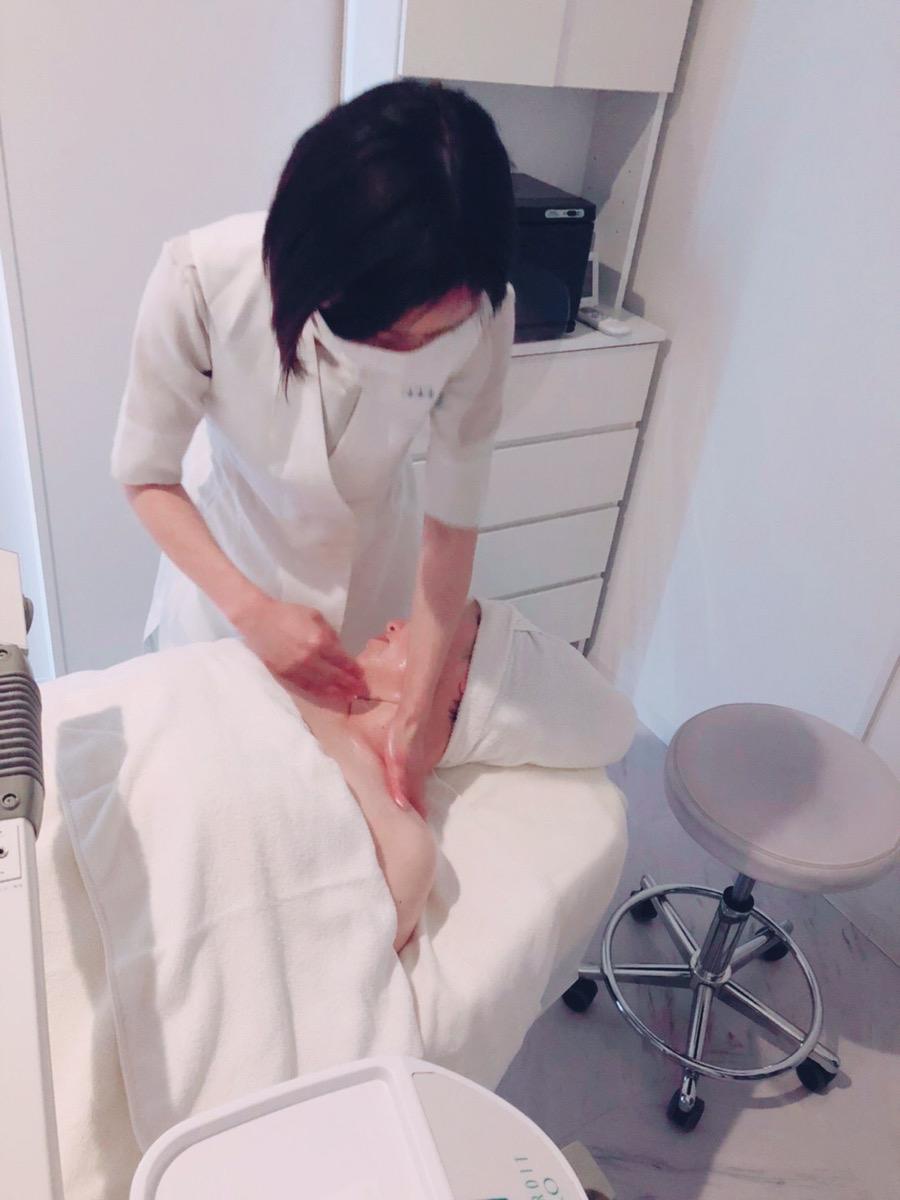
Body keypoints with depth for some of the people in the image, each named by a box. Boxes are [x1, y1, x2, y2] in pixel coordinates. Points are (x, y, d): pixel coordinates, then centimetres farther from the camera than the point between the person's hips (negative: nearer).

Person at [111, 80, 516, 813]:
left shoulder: (480, 314, -29)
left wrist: (415, 713, -24)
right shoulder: (203, 279, -33)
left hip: (371, 552, 1)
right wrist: (251, 609, -31)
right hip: (227, 550, 0)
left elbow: (452, 517, -21)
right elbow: (146, 473, -19)